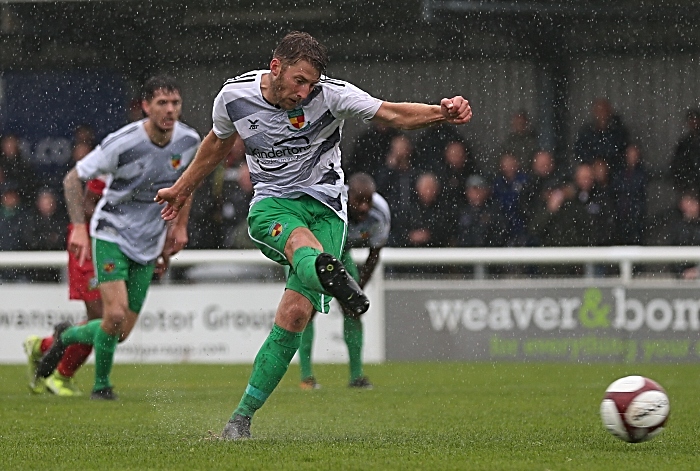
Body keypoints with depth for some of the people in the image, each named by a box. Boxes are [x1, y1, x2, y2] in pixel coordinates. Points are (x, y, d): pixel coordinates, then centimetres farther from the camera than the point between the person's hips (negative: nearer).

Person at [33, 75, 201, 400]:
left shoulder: (190, 141, -8)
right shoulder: (122, 144, -22)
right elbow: (72, 179, -12)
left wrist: (180, 225, 12)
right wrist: (79, 227, -21)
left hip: (148, 244, 5)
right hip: (112, 235, -5)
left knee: (123, 331, 2)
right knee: (116, 314, -22)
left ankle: (66, 337, 33)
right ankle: (101, 383, 5)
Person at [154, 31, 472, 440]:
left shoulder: (331, 95, -11)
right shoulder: (234, 96, -4)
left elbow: (394, 115, -10)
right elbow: (219, 142, 17)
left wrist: (441, 112, -29)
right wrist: (184, 189, 30)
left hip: (325, 205, 0)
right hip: (272, 203, 1)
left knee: (295, 313, -16)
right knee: (299, 240, -39)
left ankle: (243, 416, -8)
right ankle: (331, 275, -76)